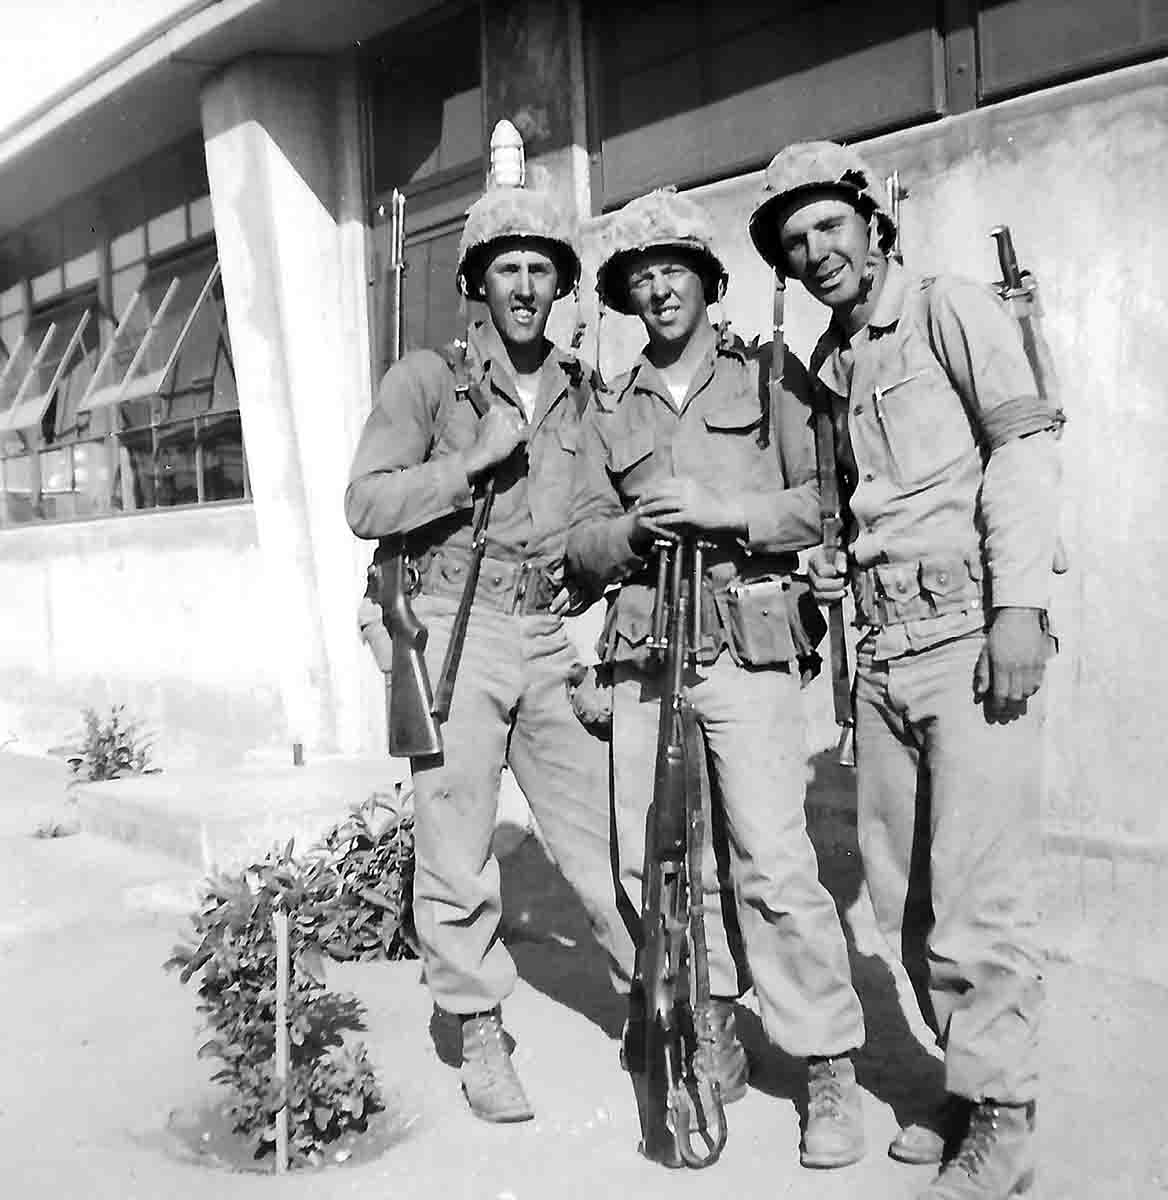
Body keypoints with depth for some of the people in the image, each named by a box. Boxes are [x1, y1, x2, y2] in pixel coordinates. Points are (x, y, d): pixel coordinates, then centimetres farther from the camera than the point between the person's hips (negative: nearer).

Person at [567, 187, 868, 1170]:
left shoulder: (770, 375, 9)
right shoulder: (610, 411, 19)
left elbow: (826, 499, 0)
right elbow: (583, 545, 13)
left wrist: (728, 511, -13)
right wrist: (636, 531, -7)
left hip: (747, 641, -4)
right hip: (643, 647, 5)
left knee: (773, 864, -10)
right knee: (649, 860, 6)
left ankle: (832, 1071, 5)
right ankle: (708, 1033, 25)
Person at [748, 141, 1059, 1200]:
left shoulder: (951, 309, 0)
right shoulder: (825, 365, 19)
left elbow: (1025, 447, -9)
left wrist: (1020, 604, -17)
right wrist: (831, 558, 5)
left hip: (973, 632, -7)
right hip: (884, 645, 7)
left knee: (976, 894, -7)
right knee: (903, 893, 10)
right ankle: (968, 1083, 26)